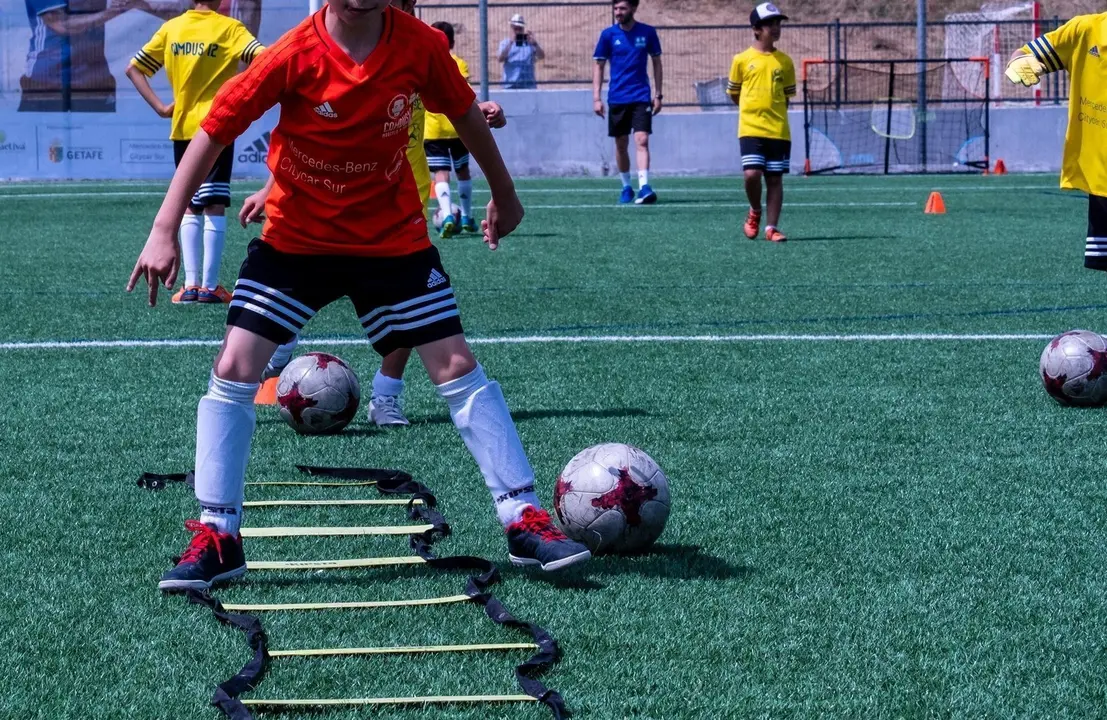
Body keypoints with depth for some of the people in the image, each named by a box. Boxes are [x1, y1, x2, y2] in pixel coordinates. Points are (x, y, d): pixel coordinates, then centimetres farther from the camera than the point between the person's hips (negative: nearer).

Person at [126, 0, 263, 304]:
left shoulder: (171, 28, 6)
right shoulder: (228, 28, -6)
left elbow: (133, 69, 6)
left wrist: (160, 107, 2)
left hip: (183, 130, 4)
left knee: (190, 207, 12)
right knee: (214, 207, 0)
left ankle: (191, 284, 5)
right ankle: (209, 286, -4)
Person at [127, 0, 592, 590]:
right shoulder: (294, 56, -21)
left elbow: (464, 113, 5)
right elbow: (214, 131, -15)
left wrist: (504, 194, 17)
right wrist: (164, 231, -19)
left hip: (394, 237, 1)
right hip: (295, 237, -1)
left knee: (457, 366, -3)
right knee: (233, 369, -10)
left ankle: (524, 523, 5)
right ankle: (216, 539, 1)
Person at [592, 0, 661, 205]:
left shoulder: (647, 32, 0)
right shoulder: (608, 34, 0)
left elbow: (656, 63, 9)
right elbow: (599, 66, 5)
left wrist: (658, 95, 5)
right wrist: (596, 98, -2)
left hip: (641, 97, -2)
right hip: (616, 98, 2)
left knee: (642, 140, -15)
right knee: (621, 144, 8)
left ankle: (644, 188, -23)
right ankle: (626, 187, 23)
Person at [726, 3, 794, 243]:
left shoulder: (784, 61, 6)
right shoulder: (742, 60, 0)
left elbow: (787, 95, 15)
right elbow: (733, 92, 11)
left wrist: (774, 113, 10)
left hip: (778, 131, 2)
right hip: (750, 128, -2)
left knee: (774, 178, 2)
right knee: (752, 174, -15)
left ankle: (771, 227, 9)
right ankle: (754, 212, 13)